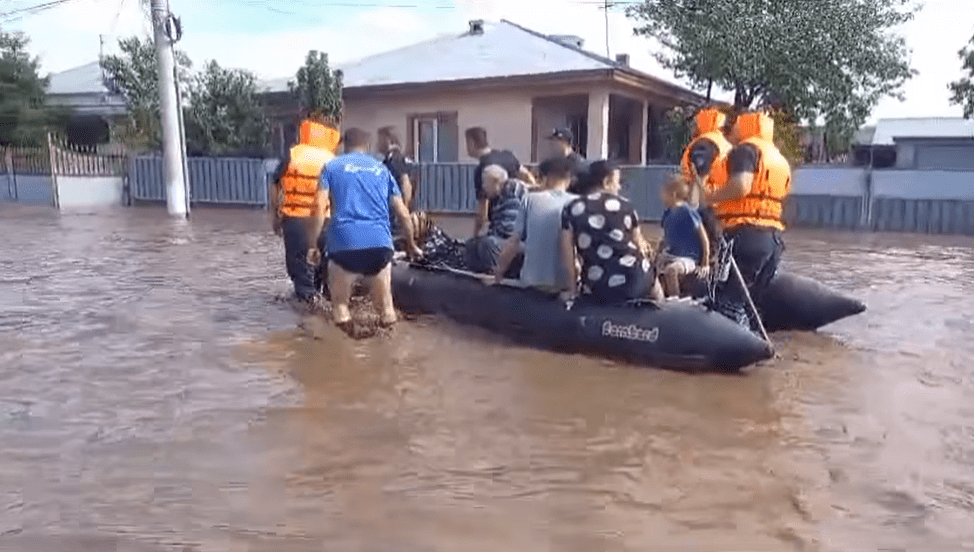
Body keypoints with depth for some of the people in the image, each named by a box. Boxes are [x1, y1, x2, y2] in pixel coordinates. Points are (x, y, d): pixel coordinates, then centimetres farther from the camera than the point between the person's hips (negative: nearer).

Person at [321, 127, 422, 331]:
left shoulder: (332, 167, 13)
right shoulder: (382, 169, 20)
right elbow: (403, 215, 19)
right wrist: (411, 245, 32)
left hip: (344, 245, -2)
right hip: (380, 245, 2)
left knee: (340, 304, 16)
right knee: (385, 305, 16)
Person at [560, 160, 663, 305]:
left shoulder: (572, 209, 3)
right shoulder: (624, 205, 3)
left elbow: (567, 249, -1)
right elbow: (638, 242, 8)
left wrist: (574, 287, 5)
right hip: (635, 283, 0)